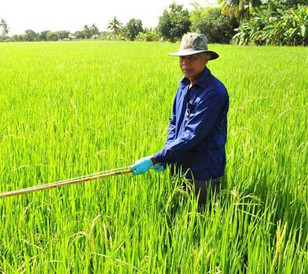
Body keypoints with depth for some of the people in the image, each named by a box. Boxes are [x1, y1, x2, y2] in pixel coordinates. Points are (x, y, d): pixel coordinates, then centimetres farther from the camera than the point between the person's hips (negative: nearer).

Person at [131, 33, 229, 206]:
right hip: (180, 168, 8)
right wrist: (165, 156, -3)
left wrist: (154, 159, -25)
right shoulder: (184, 85, 5)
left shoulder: (213, 92, -23)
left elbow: (192, 136, -27)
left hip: (203, 175, -7)